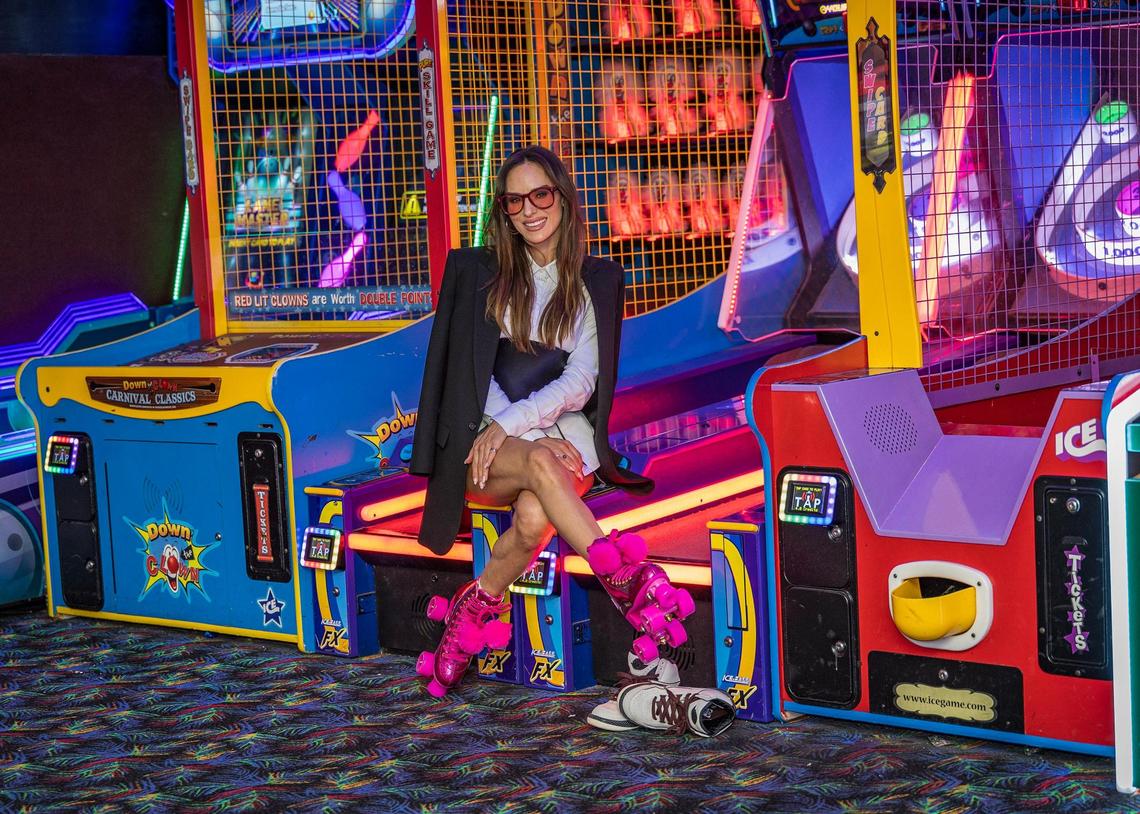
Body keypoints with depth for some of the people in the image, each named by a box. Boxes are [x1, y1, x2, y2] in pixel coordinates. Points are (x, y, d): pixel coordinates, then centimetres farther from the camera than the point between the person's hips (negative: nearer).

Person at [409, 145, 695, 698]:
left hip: (566, 434, 0)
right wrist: (536, 439, -9)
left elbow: (579, 383, 2)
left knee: (535, 516, -35)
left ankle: (478, 606, -16)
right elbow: (470, 371, 5)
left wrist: (510, 424, -14)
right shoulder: (477, 273, 11)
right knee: (541, 462, -37)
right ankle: (625, 580, -41)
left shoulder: (596, 281, 11)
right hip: (488, 443, 0)